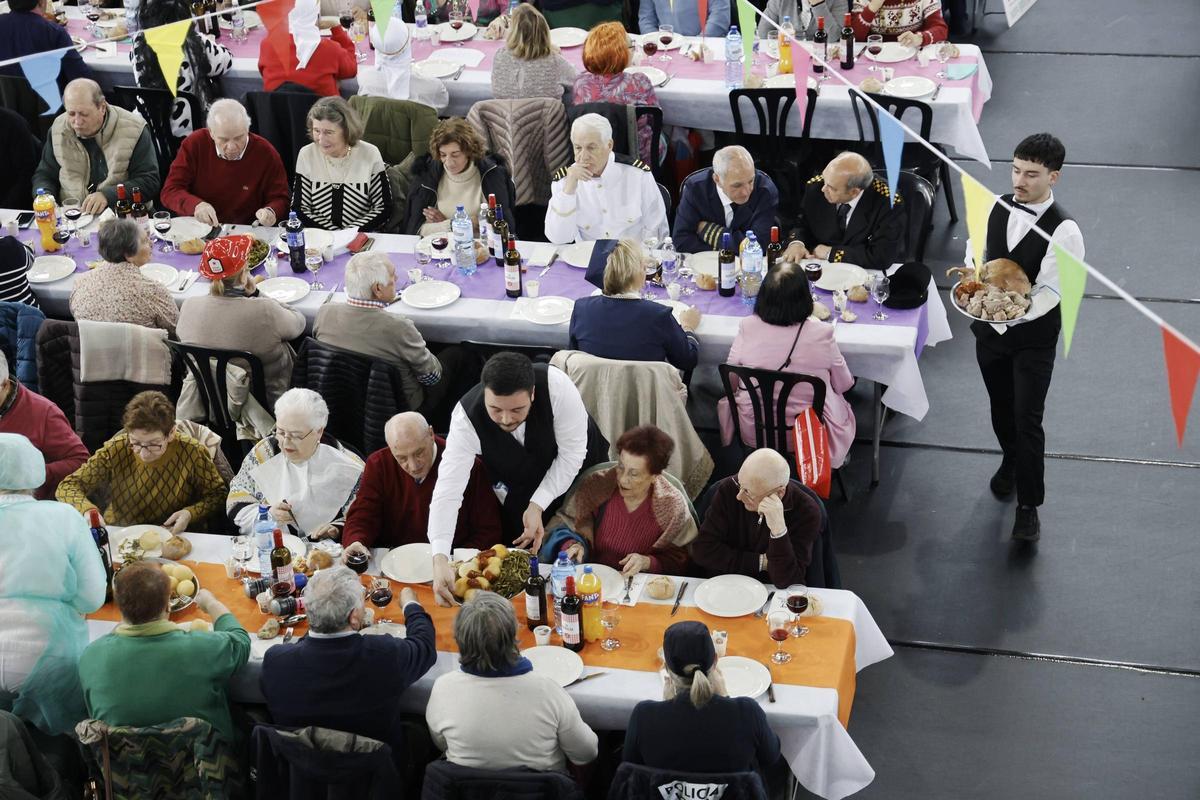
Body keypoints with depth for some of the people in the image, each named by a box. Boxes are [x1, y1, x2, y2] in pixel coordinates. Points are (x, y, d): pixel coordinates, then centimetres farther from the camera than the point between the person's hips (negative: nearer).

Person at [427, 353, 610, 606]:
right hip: (519, 495, 1)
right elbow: (448, 489, -36)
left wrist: (537, 506, -31)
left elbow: (572, 453, -26)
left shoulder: (556, 385, -38)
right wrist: (440, 559, -47)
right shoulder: (466, 416, -34)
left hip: (579, 471, -1)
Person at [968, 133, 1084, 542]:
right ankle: (1011, 460, 51)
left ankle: (1028, 505, 10)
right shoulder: (997, 207, -6)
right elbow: (978, 252, 8)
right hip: (989, 327, 5)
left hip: (1033, 336, -5)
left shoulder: (1064, 231, -23)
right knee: (1000, 406, 23)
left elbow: (1049, 293, -24)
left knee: (1027, 419, -3)